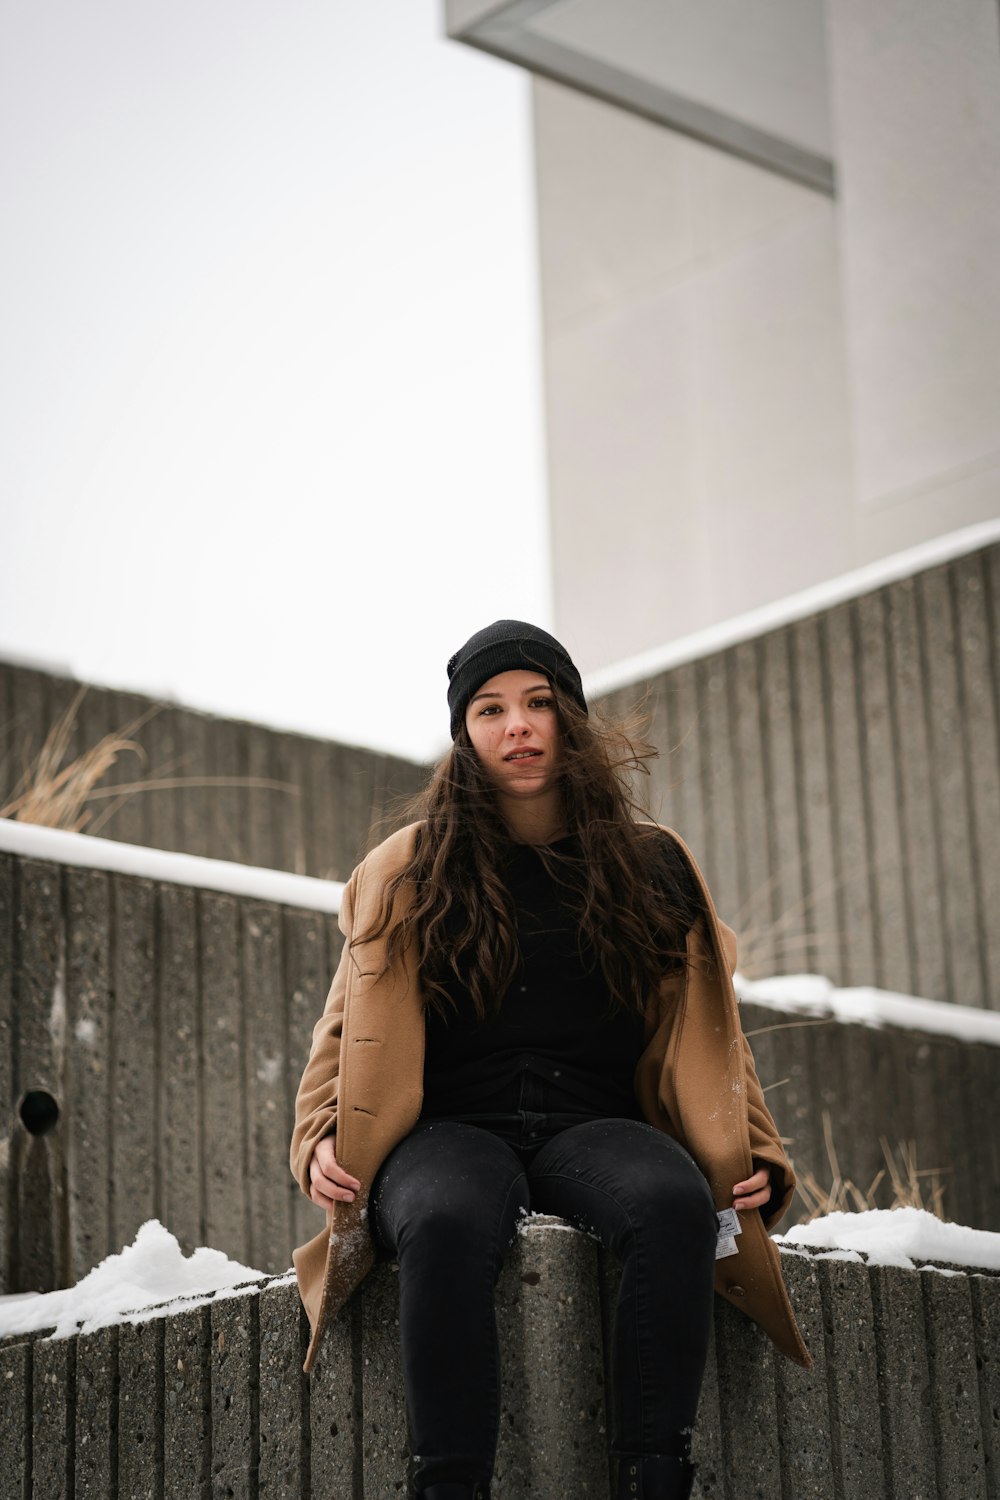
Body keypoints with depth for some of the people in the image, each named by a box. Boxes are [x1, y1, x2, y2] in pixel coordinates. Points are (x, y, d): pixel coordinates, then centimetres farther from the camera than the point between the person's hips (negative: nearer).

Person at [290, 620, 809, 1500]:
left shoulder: (652, 866, 17)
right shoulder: (407, 874, 15)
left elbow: (703, 1033, 19)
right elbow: (351, 1032, 17)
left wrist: (751, 1154, 3)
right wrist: (323, 1141, -3)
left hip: (595, 1123, 1)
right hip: (453, 1126, -1)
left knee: (674, 1202, -37)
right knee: (448, 1222, -39)